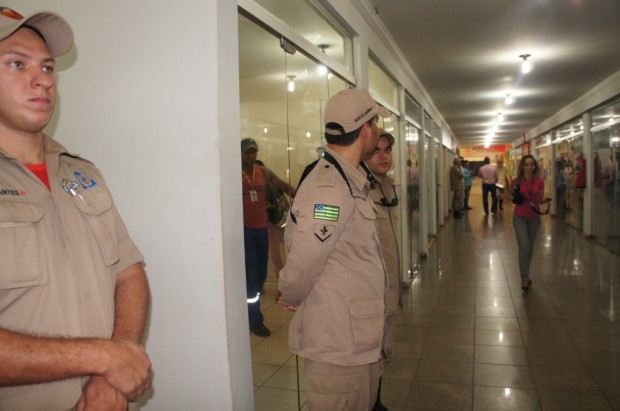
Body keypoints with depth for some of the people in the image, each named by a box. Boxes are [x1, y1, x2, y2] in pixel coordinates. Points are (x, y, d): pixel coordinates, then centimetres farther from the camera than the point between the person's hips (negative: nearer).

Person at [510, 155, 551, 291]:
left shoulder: (539, 181, -3)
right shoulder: (516, 181, -8)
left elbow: (541, 200, 5)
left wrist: (545, 200, -16)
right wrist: (514, 197, -19)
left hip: (534, 217, 3)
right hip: (519, 217, -3)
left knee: (530, 248, 12)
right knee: (524, 246, -15)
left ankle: (525, 274, 29)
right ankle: (524, 278, -7)